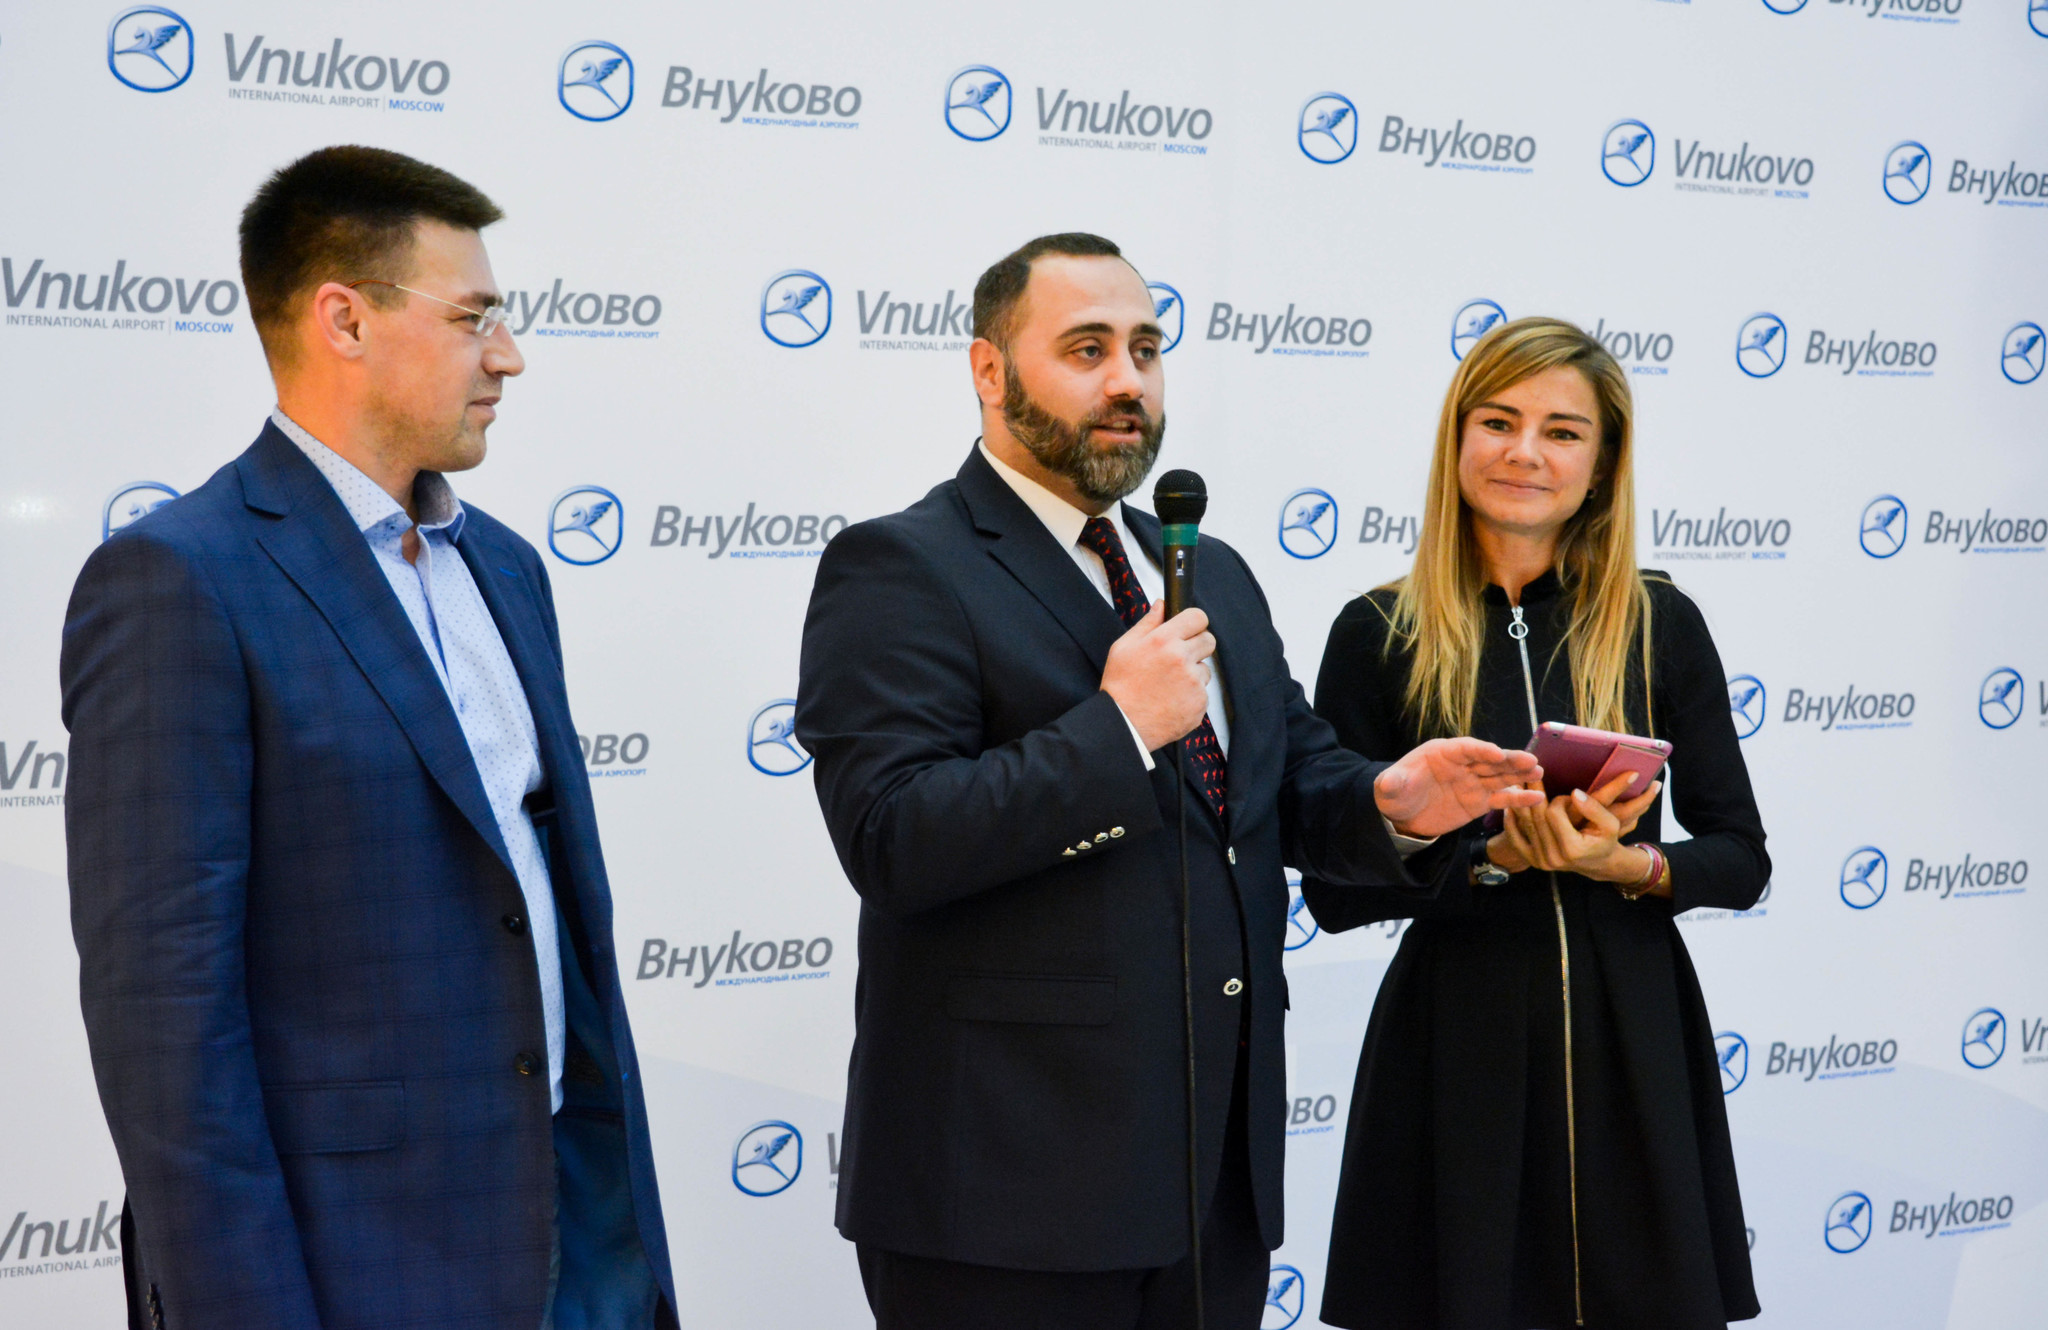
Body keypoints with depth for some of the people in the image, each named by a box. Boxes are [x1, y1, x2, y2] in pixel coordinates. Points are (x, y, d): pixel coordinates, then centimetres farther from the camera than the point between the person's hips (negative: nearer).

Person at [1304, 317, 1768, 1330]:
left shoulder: (1658, 626, 3)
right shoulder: (1381, 635, -2)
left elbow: (1740, 858, 5)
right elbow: (1333, 889, -3)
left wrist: (1630, 865, -15)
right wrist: (1497, 856, -17)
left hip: (1633, 1034, 1)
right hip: (1456, 1045, -1)